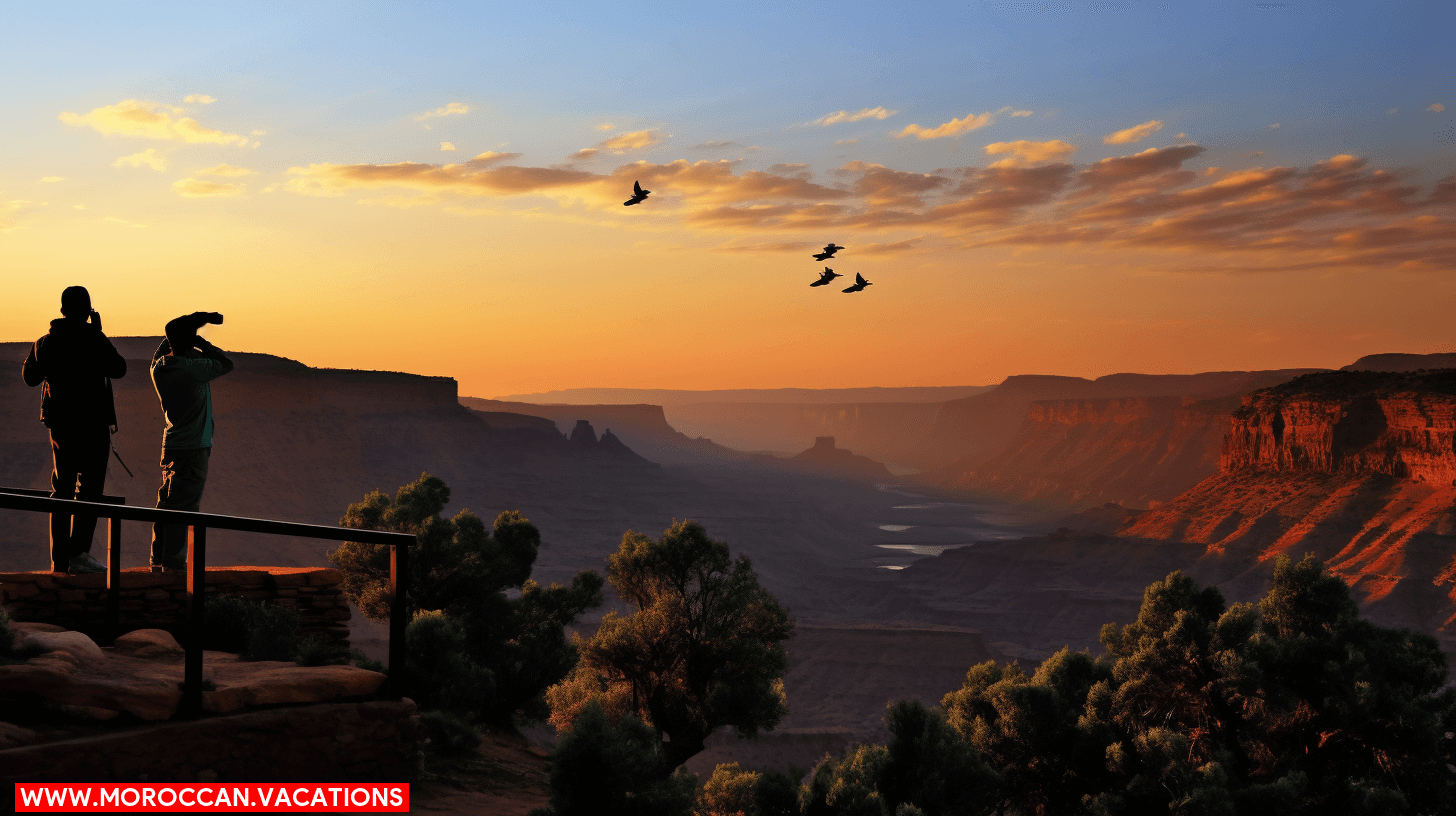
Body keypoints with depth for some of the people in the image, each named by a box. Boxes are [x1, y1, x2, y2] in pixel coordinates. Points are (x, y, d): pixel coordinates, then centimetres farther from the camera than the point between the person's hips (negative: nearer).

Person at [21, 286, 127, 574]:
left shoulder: (46, 342, 5)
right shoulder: (94, 339, -13)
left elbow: (29, 376, 19)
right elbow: (119, 369, -3)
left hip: (60, 425, 6)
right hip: (92, 423, -6)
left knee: (61, 489, 12)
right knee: (90, 488, -4)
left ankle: (59, 558, 14)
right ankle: (79, 553, -13)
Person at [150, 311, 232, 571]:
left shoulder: (159, 367, 3)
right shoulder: (191, 368, -19)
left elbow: (165, 348, 25)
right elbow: (225, 363, -7)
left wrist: (190, 324, 14)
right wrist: (202, 343, 0)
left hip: (171, 445, 8)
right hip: (193, 447, -8)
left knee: (167, 503, 14)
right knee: (183, 506, -5)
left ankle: (159, 559, 20)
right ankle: (173, 562, -4)